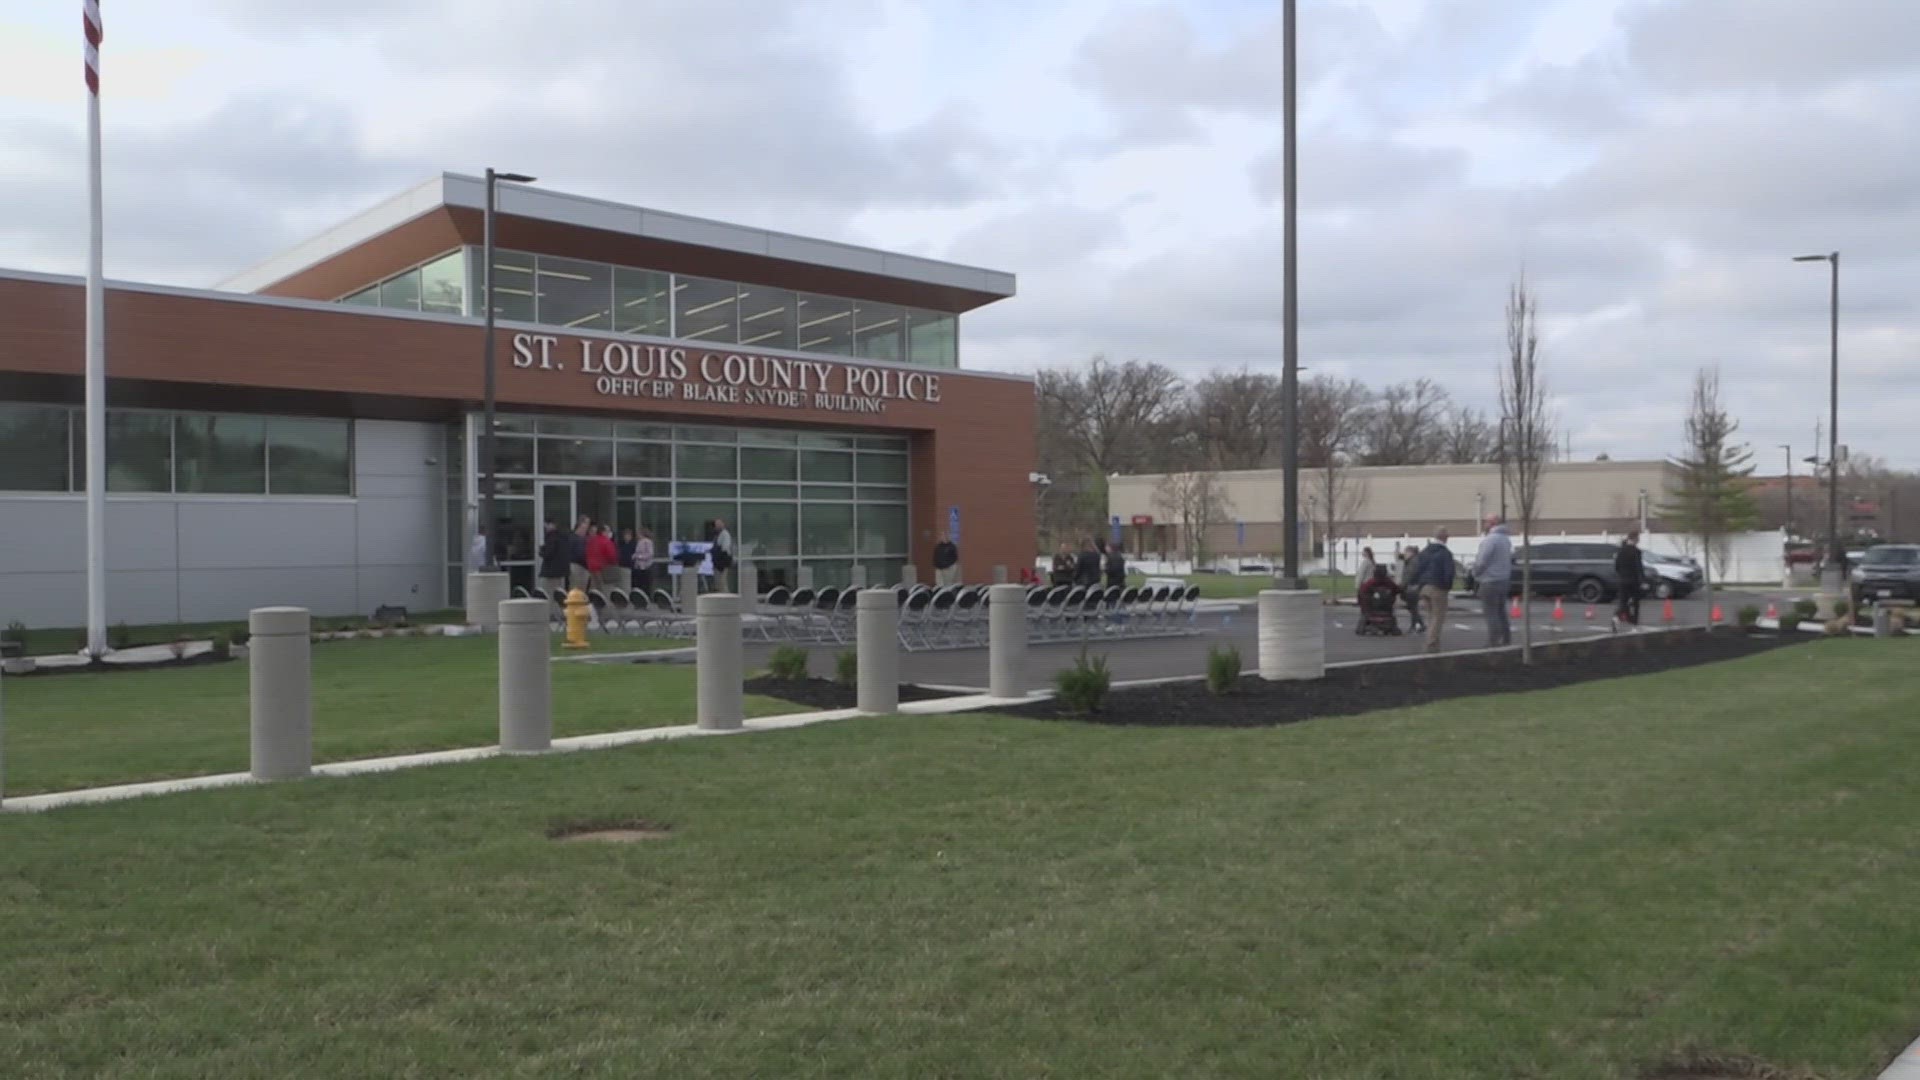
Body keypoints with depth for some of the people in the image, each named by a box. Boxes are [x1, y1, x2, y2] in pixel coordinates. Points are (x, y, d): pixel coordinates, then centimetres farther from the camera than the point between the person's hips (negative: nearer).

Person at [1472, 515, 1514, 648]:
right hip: (1504, 580, 9)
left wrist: (1476, 574, -1)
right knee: (1501, 612, 16)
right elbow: (1510, 558, 16)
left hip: (1490, 582, -9)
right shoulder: (1506, 539, 11)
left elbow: (1481, 561, -19)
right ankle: (1506, 640, 20)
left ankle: (1493, 642, -5)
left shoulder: (1490, 539, -18)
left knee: (1491, 613, -5)